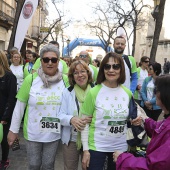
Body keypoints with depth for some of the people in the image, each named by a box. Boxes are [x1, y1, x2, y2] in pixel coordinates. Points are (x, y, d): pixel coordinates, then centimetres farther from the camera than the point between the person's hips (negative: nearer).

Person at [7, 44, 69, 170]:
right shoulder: (31, 79, -12)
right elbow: (19, 107, -5)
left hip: (54, 134, 1)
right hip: (33, 133, -1)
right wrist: (13, 130, -1)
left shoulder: (65, 80, -7)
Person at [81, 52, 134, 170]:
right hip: (97, 147, -3)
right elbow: (84, 122, -7)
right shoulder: (94, 92, -10)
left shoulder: (128, 93, 0)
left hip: (121, 147, 4)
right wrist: (85, 149, -9)